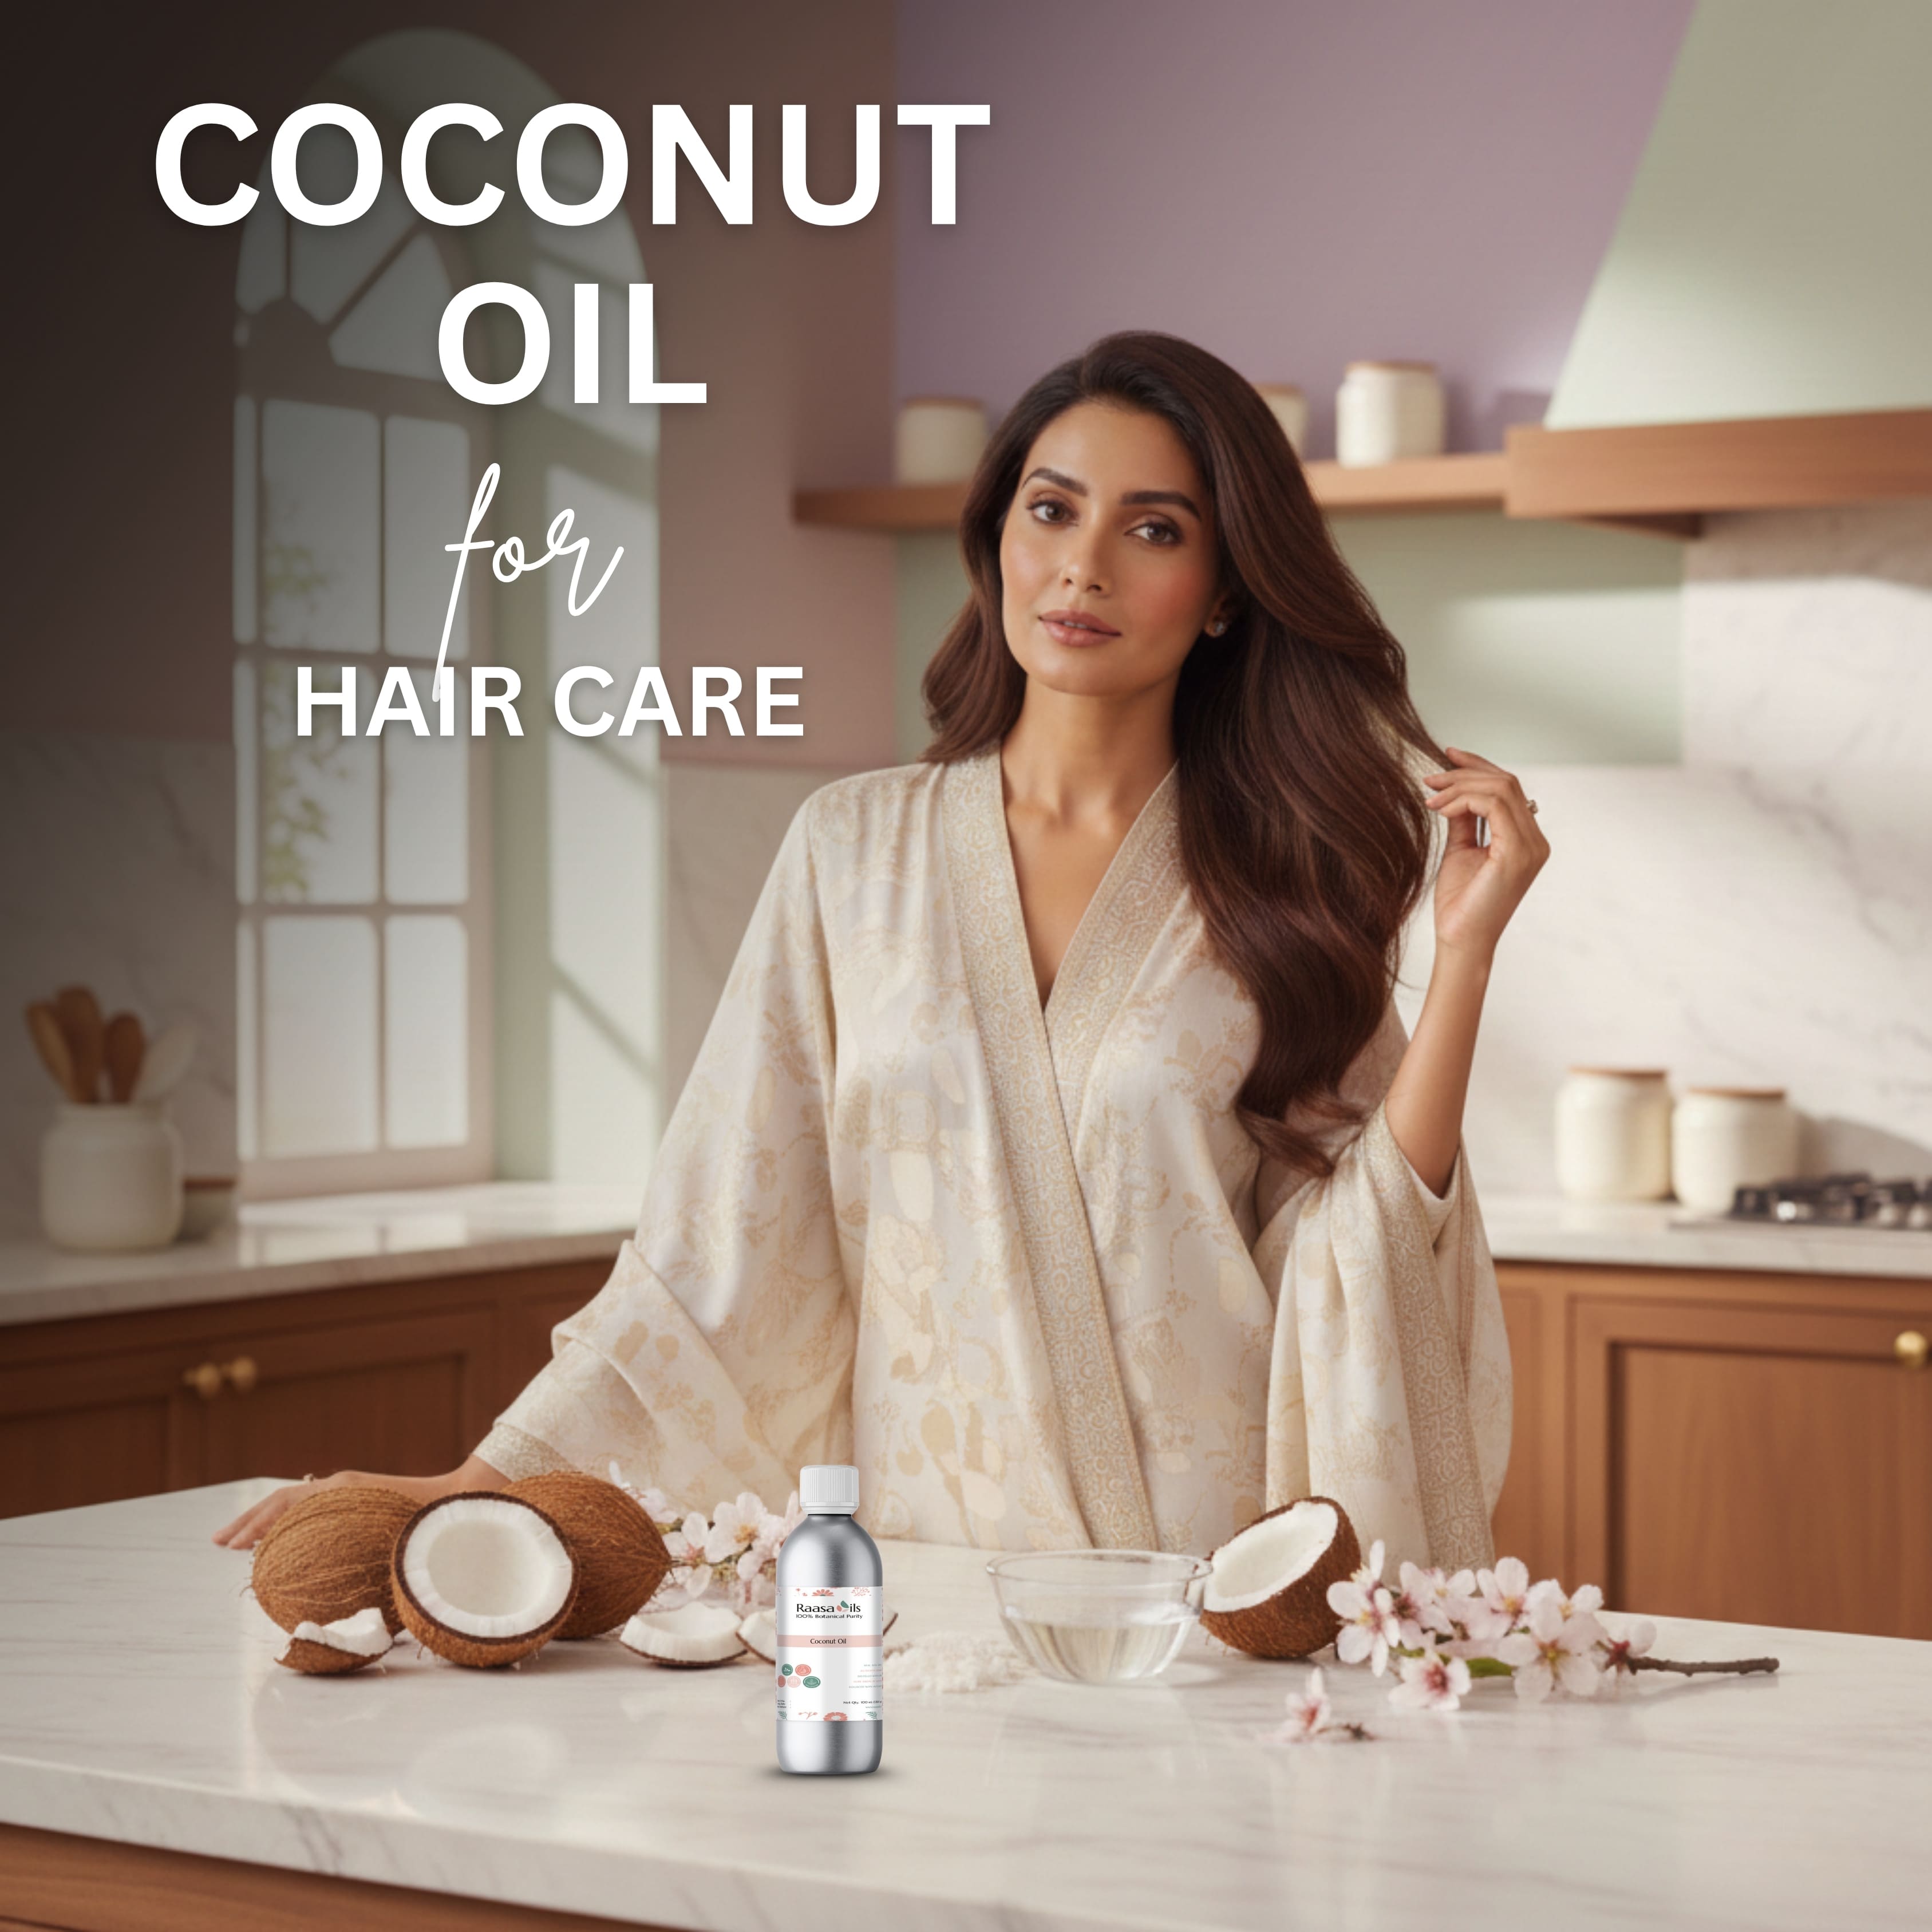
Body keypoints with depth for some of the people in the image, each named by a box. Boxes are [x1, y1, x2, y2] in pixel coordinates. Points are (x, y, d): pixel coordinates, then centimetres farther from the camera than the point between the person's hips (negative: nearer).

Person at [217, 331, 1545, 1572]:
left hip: (1218, 1587, -1)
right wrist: (487, 1480, 4)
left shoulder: (1281, 882, 7)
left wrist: (1465, 951, -7)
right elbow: (723, 1239, 9)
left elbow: (1352, 1257, -1)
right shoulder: (855, 851, 9)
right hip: (919, 1568, 2)